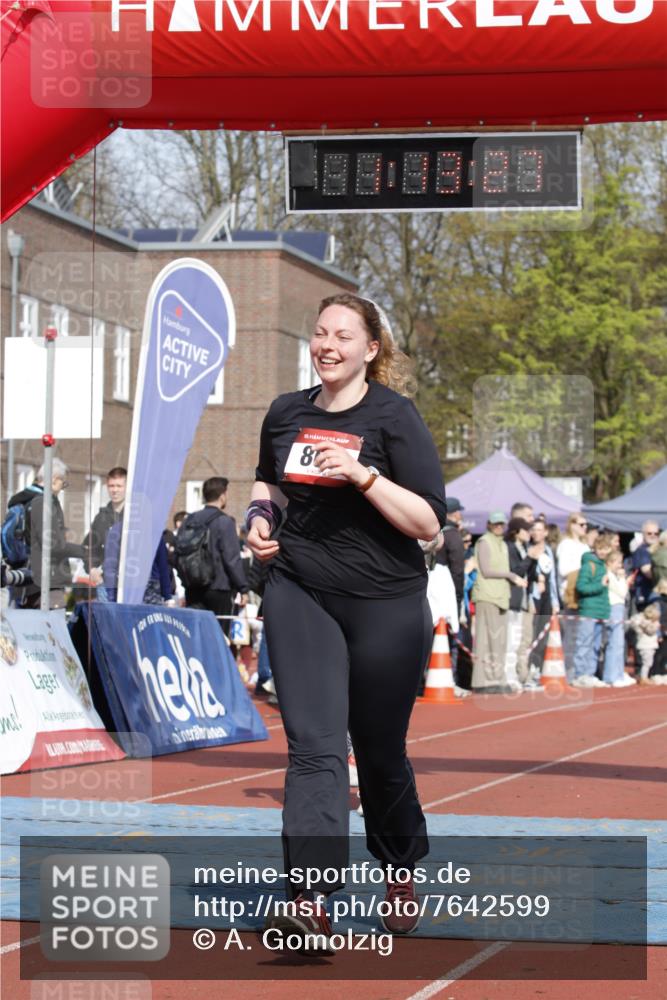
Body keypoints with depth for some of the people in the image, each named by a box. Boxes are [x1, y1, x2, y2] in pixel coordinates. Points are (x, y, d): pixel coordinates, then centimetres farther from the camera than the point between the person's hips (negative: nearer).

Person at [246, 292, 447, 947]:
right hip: (299, 594, 2)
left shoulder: (392, 415, -8)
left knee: (379, 751, 11)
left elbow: (430, 522, -13)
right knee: (314, 745, -13)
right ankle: (309, 900, -24)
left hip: (385, 604, -2)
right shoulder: (286, 413, 6)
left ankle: (400, 870, 36)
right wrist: (261, 514, 6)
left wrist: (363, 475, -24)